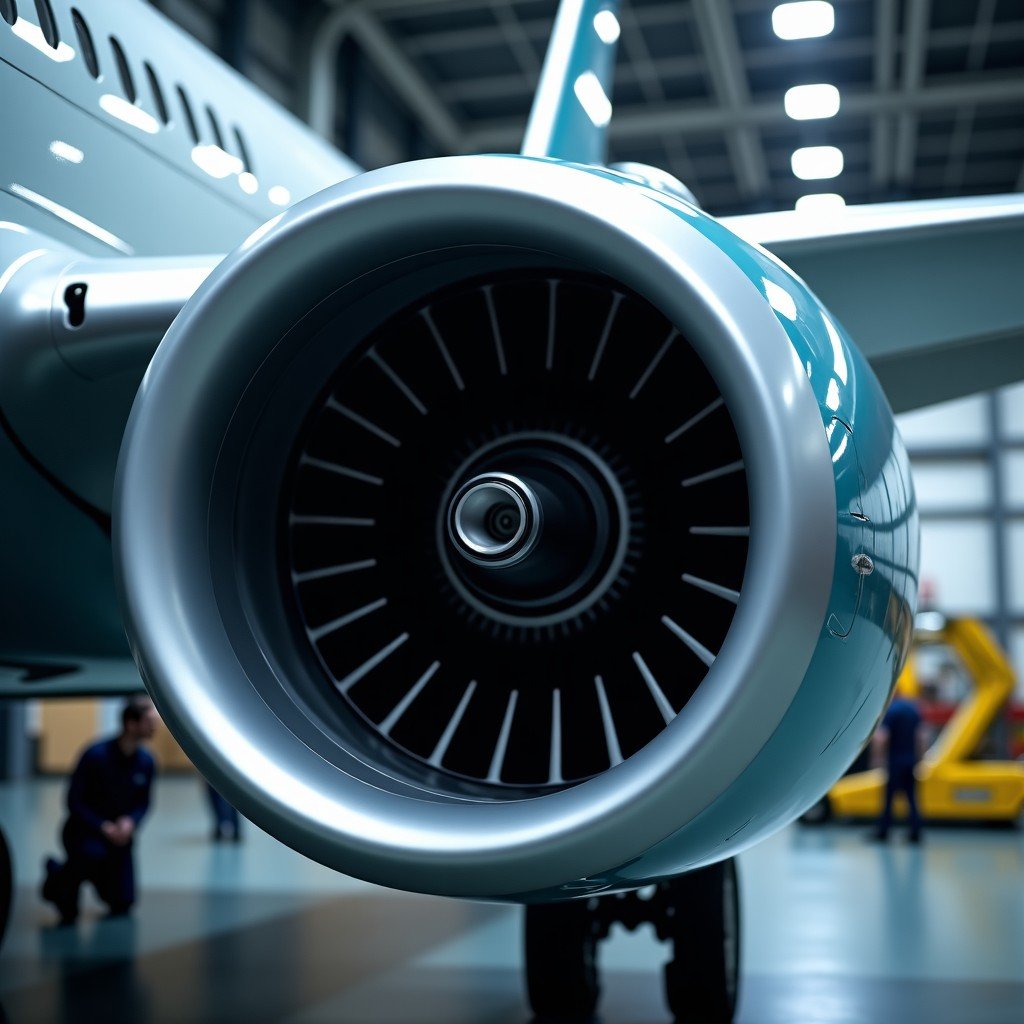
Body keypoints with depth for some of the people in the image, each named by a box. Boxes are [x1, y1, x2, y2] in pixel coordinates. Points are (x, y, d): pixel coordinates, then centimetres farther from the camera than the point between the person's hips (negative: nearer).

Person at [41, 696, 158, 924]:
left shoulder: (145, 761, -5)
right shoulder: (96, 755, -21)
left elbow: (143, 803, 4)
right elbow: (74, 801, -16)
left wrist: (131, 821, -18)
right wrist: (102, 827, -26)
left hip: (119, 834, 6)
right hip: (84, 831, -6)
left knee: (123, 903, 6)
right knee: (93, 853, -42)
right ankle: (58, 883, -7)